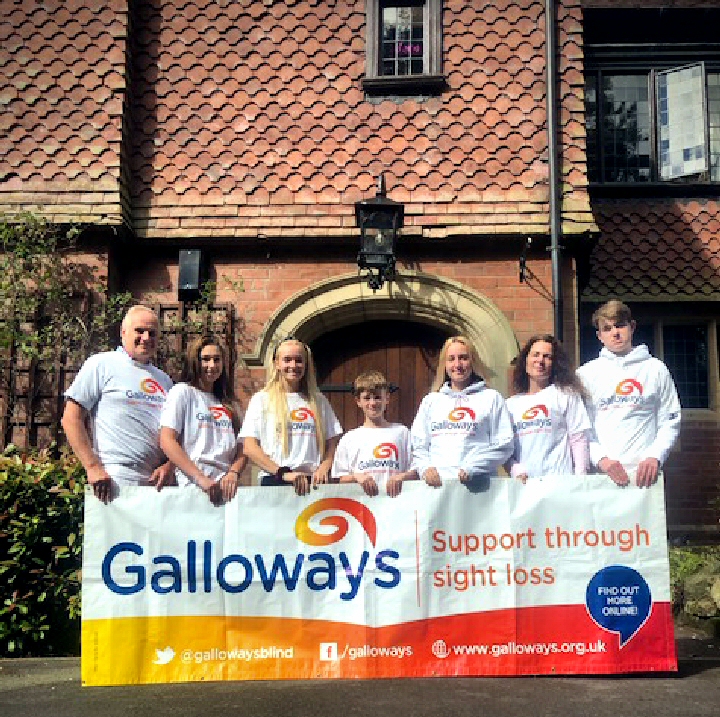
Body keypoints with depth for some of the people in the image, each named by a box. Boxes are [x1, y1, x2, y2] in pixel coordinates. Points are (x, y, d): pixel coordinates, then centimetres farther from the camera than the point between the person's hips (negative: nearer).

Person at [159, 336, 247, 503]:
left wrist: (233, 473, -8)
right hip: (193, 487, -4)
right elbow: (167, 441, -7)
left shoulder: (228, 402, 19)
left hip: (227, 489, 4)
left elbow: (241, 447, 14)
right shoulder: (182, 392, 4)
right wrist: (201, 478, -15)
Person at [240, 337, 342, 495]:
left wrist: (323, 469, -5)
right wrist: (283, 473, -11)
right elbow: (249, 447, -2)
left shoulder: (318, 401, 15)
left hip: (313, 483, 2)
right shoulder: (261, 399, 7)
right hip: (274, 481, -2)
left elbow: (332, 443, 14)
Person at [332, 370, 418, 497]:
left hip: (394, 496, 0)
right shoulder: (349, 438, 12)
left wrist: (401, 476, -12)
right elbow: (341, 479, 8)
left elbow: (416, 471, 7)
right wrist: (356, 476, -11)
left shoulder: (401, 432, 11)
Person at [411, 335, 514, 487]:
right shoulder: (430, 401, 20)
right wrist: (426, 468, -2)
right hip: (436, 484, 2)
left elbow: (503, 445, 2)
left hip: (477, 484, -2)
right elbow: (418, 445, 17)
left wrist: (470, 469, -9)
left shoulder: (491, 398, 10)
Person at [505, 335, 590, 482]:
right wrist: (515, 469, -6)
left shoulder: (565, 394, 8)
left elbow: (578, 439, 2)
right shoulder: (511, 403, 15)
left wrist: (580, 479, -7)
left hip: (559, 481, -2)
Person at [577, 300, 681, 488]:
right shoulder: (586, 373, 8)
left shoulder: (655, 369, 10)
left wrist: (654, 457, -8)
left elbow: (670, 423, 7)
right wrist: (601, 459, -12)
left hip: (644, 474, 1)